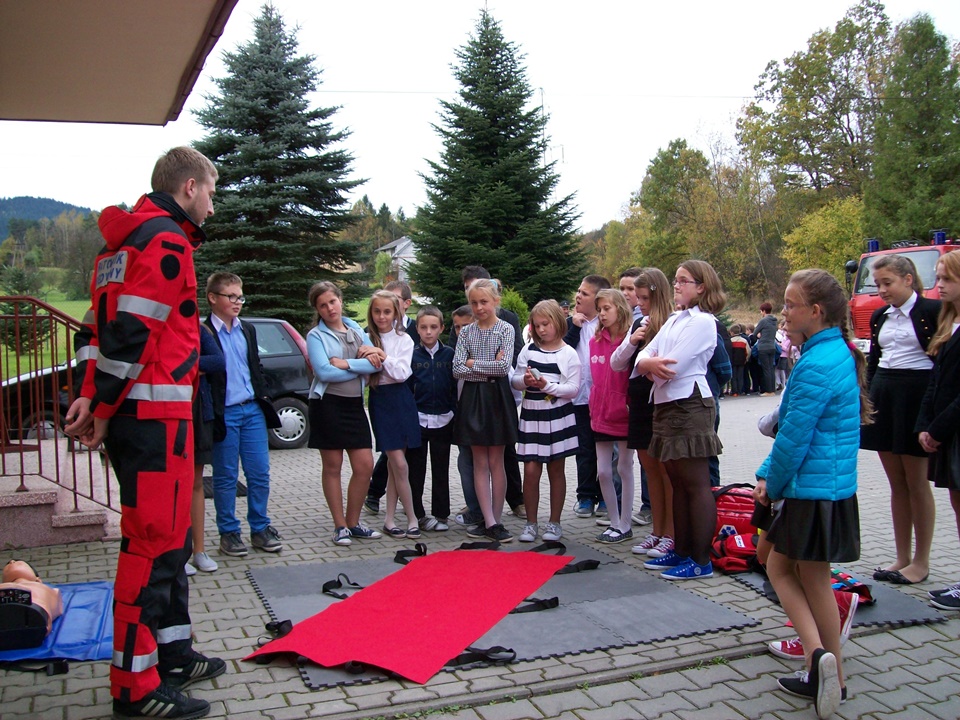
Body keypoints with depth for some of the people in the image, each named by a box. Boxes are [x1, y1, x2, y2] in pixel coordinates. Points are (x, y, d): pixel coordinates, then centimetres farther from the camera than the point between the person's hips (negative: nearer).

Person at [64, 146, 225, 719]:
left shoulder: (126, 238, 20)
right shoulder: (167, 240, -11)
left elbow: (101, 323, 17)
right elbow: (130, 331, -19)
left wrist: (92, 396, 8)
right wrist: (104, 409, -12)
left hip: (129, 413, 10)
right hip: (155, 414, -10)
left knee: (168, 536, 18)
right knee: (154, 541, -4)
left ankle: (172, 653, 30)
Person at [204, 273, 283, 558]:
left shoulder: (247, 330, 13)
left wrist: (263, 399, 12)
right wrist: (211, 415, -15)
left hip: (252, 410, 5)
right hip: (224, 414, -5)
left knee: (260, 474, 7)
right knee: (226, 478, 5)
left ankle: (260, 529, 19)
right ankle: (229, 533, 16)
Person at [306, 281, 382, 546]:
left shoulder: (356, 329, 11)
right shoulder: (316, 335, -2)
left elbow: (375, 363, -2)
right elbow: (324, 372, -17)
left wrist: (346, 364, -15)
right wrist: (361, 366, -9)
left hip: (355, 404, 5)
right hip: (327, 404, -4)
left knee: (365, 466, 3)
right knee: (332, 467, 3)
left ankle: (353, 522, 19)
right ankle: (340, 526, 15)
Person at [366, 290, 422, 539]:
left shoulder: (404, 339, 2)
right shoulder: (367, 339, 5)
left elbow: (402, 373, -8)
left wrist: (383, 356, -14)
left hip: (400, 399, 0)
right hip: (379, 400, 0)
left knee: (394, 462, 3)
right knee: (399, 463, -5)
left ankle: (389, 518, 14)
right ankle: (411, 517, 7)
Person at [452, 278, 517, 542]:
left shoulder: (506, 329, -2)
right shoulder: (466, 332, 6)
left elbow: (504, 366, -14)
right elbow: (458, 369, -3)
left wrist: (472, 363, -8)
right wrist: (490, 368, -11)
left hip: (496, 396, -3)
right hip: (472, 397, 3)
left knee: (496, 462, 3)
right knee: (480, 462, 2)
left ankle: (494, 520, 12)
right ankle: (491, 522, 5)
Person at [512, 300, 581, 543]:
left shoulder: (568, 354, -3)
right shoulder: (528, 350, 5)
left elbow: (573, 388, -8)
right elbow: (515, 379, 9)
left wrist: (548, 385, -20)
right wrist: (524, 380, -12)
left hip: (558, 416, -2)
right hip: (531, 414, 2)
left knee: (556, 470, 8)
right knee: (531, 470, -2)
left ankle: (554, 523, 19)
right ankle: (531, 523, 12)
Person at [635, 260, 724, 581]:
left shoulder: (702, 322, -10)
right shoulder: (673, 320, 18)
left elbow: (673, 365, -17)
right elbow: (644, 355, 11)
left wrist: (651, 364, 3)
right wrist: (649, 363, -12)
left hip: (690, 406, -9)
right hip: (667, 405, 9)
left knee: (696, 484, -4)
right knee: (678, 482, 14)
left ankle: (701, 560, 2)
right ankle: (681, 550, 23)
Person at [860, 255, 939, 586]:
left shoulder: (932, 311, -7)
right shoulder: (879, 317, 12)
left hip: (917, 395, -6)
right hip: (883, 397, 6)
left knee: (917, 482, 2)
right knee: (896, 484, 10)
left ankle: (921, 561, 14)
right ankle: (902, 558, 18)